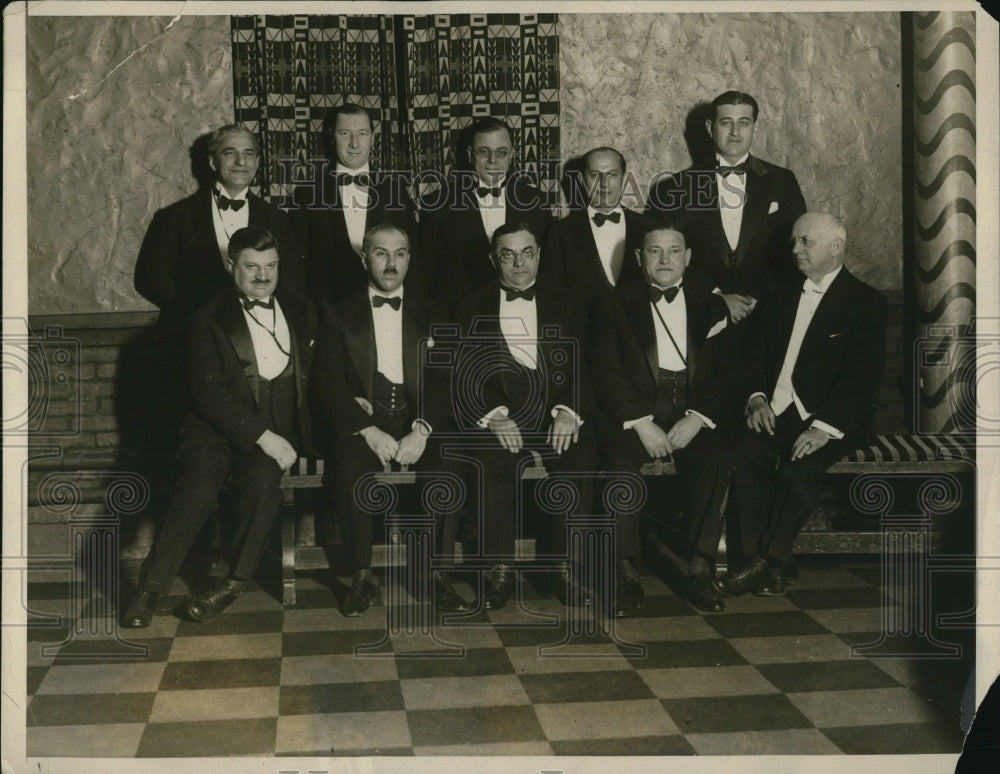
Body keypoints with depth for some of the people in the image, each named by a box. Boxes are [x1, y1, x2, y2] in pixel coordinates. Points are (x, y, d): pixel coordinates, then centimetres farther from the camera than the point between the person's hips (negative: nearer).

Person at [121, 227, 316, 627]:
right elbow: (209, 395, -9)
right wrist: (262, 436, -18)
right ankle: (150, 588, -17)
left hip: (276, 431, 2)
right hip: (216, 429, -2)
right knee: (199, 489, -30)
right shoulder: (208, 320, 1)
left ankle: (234, 583, -19)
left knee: (263, 478, -31)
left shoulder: (299, 313, 16)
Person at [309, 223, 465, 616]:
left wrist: (421, 430, -15)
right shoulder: (340, 315, 10)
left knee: (448, 466, -29)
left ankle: (438, 574, -18)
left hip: (417, 419, 1)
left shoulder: (431, 316, 15)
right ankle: (362, 576, -19)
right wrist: (369, 431, -16)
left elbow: (444, 383, 4)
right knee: (349, 469, -33)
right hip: (360, 420, -1)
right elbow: (328, 384, -1)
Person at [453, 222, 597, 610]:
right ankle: (500, 568, -20)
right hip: (495, 413, -1)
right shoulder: (472, 309, 14)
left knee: (580, 457, -30)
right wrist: (493, 415, -17)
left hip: (555, 409, 1)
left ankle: (565, 566, -17)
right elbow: (467, 372, 1)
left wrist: (568, 412, -14)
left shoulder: (564, 306, 17)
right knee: (493, 459, -32)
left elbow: (579, 368, 6)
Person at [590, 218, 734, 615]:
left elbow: (724, 374, 6)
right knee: (619, 461, -31)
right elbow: (606, 373, 0)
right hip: (632, 414, -1)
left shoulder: (710, 306, 15)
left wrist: (697, 418, -12)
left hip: (693, 414, 1)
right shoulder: (615, 305, 10)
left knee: (716, 456, -30)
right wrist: (641, 422, -14)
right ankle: (626, 574, -25)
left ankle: (700, 570, -24)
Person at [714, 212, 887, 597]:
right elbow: (754, 356, 18)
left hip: (831, 418, -4)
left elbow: (863, 375, -9)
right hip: (776, 410, 4)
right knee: (748, 452, -27)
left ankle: (766, 561, -25)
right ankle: (762, 561, -28)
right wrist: (756, 398, -4)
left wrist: (824, 425, -22)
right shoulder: (780, 298, 20)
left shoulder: (866, 302, 1)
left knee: (801, 465, -34)